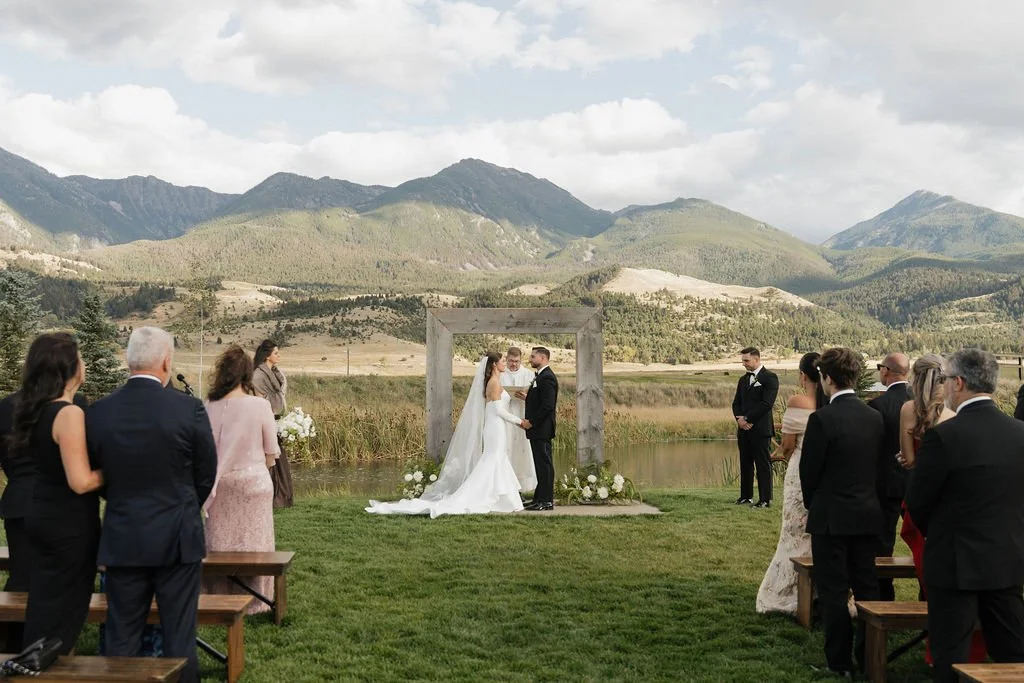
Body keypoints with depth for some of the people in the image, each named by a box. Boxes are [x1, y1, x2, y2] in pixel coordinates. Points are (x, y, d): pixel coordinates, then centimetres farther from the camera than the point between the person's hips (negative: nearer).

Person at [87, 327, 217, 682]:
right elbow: (207, 473, -1)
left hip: (121, 539, 2)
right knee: (179, 635, 8)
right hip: (177, 538, -2)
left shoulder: (98, 412, -5)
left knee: (121, 638, 13)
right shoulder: (189, 409, -12)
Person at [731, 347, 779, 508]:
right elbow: (736, 403, 15)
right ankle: (746, 496, 18)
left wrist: (748, 419, -14)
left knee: (763, 464, -3)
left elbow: (767, 403, -15)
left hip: (761, 429, -7)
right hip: (744, 428, 7)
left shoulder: (770, 377, -6)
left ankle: (765, 499, 0)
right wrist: (739, 418, -6)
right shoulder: (743, 380, 17)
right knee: (745, 463, 10)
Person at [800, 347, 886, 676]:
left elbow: (809, 471, -10)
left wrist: (811, 504, 9)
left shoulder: (822, 419, -17)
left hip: (831, 517, -6)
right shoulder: (875, 418, 2)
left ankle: (839, 661, 9)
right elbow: (880, 465, 8)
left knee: (834, 591, 3)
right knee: (867, 587, 14)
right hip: (868, 516, 6)